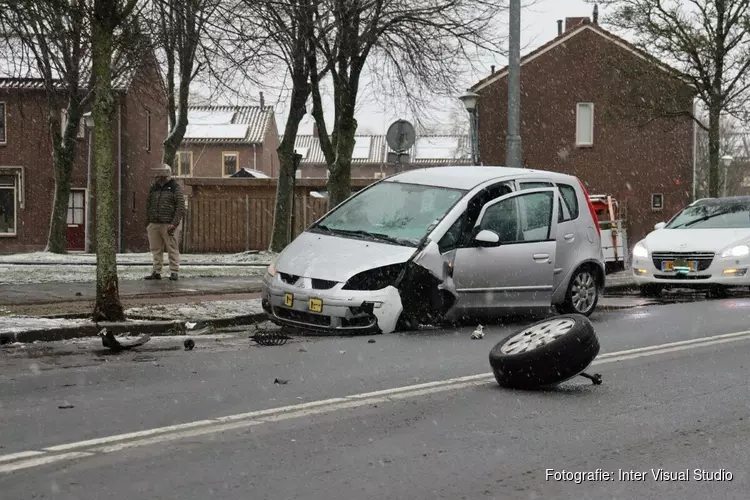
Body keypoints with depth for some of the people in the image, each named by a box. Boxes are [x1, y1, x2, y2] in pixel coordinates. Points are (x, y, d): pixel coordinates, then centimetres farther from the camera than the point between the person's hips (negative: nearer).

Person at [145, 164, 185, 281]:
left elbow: (180, 207, -7)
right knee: (156, 249, 7)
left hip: (168, 224, -5)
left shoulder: (175, 188, -2)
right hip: (154, 224, 5)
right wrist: (149, 220, 11)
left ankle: (174, 272, 3)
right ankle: (156, 272, 14)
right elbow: (148, 205, 21)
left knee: (172, 249, -3)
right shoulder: (154, 188, 15)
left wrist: (174, 224, -14)